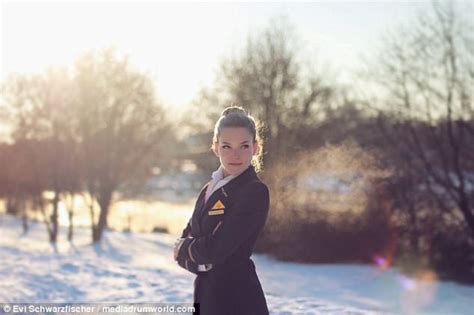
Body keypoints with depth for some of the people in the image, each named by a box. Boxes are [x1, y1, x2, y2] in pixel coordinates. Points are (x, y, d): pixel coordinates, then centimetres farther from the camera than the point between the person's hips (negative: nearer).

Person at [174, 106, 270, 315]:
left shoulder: (255, 192, -13)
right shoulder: (209, 190, 13)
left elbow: (216, 249, -19)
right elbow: (186, 238, 13)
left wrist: (184, 247, -1)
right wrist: (198, 258, -8)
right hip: (206, 296, 8)